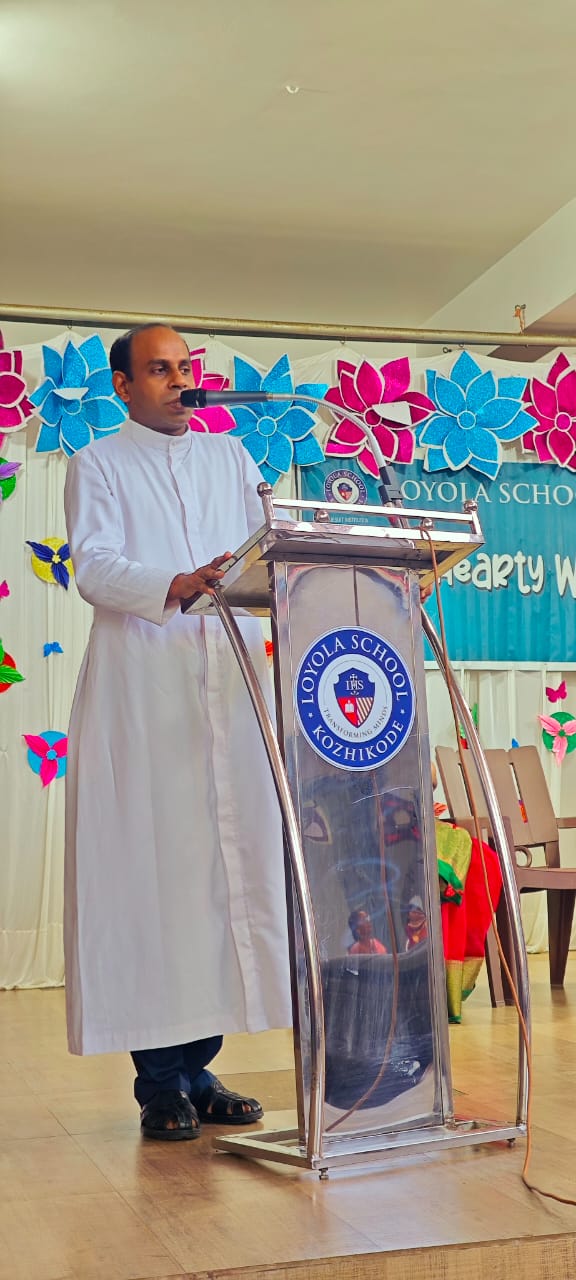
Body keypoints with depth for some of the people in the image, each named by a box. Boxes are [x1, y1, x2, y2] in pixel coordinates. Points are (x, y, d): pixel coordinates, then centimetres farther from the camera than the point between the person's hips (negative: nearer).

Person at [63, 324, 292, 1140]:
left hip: (228, 684, 4)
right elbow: (95, 567, -6)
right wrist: (175, 586, -24)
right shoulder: (98, 467, 9)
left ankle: (200, 1067, 10)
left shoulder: (229, 458, 22)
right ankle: (159, 1081, 0)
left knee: (227, 867, 1)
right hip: (142, 693, -4)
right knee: (149, 870, -6)